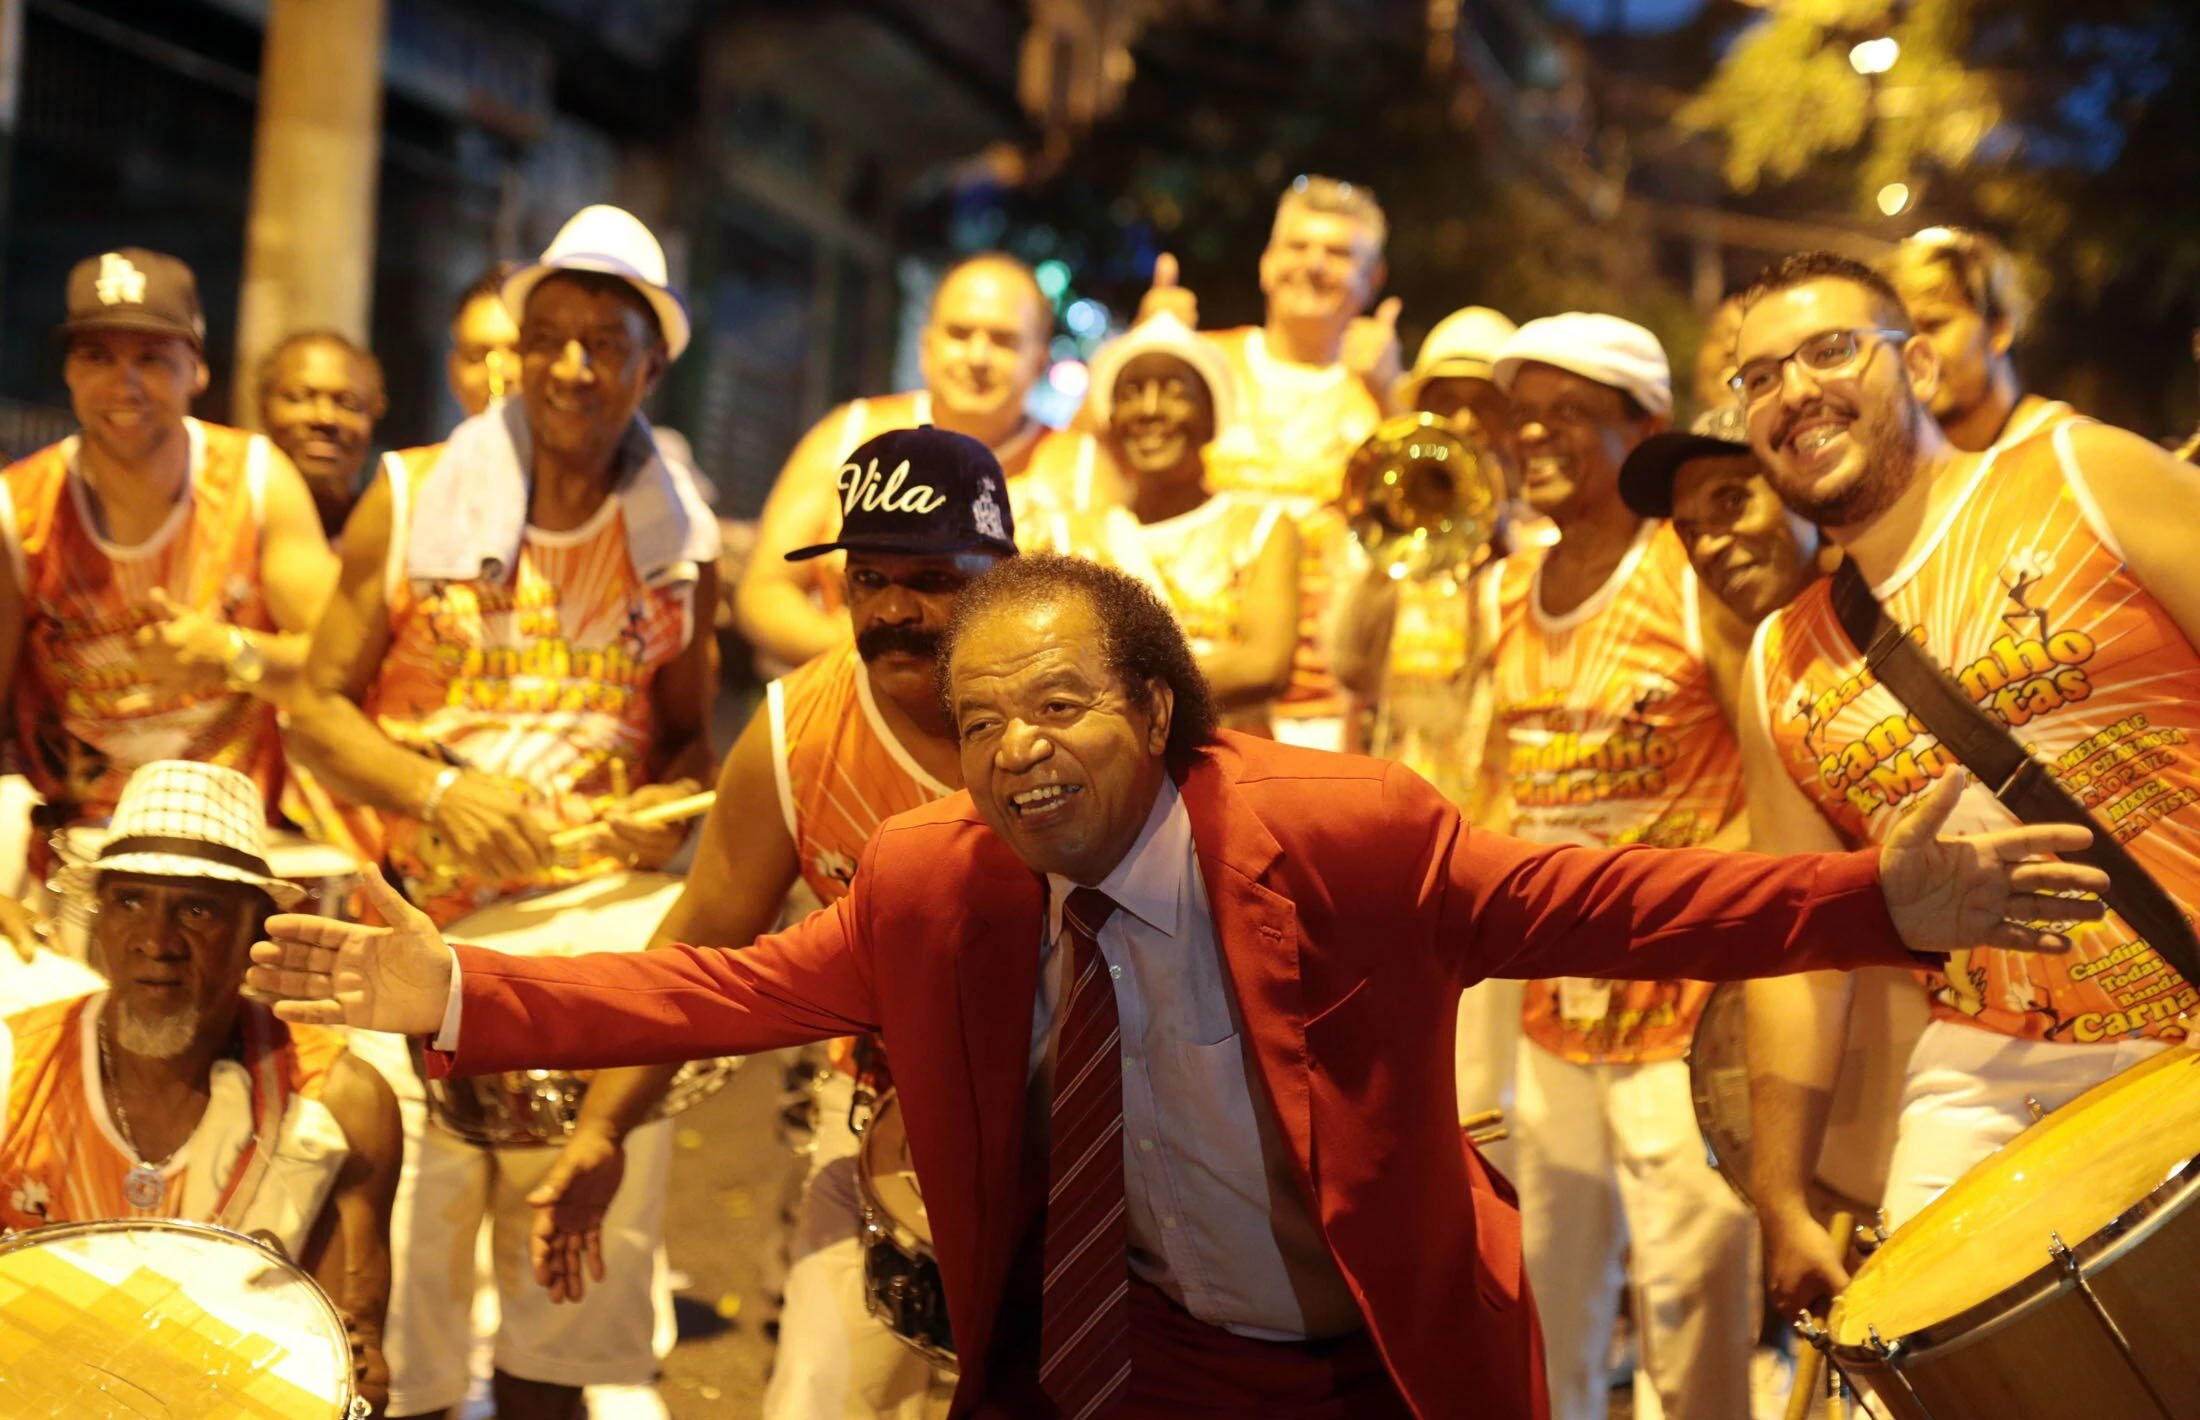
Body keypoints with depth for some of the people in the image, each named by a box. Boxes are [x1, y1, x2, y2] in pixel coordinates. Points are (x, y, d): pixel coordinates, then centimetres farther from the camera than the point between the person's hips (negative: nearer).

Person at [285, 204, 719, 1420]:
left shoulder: (679, 542, 7)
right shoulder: (411, 501, 2)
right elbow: (318, 709, 2)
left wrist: (662, 805, -5)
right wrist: (444, 793, -14)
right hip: (415, 920, -1)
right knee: (401, 1232, -4)